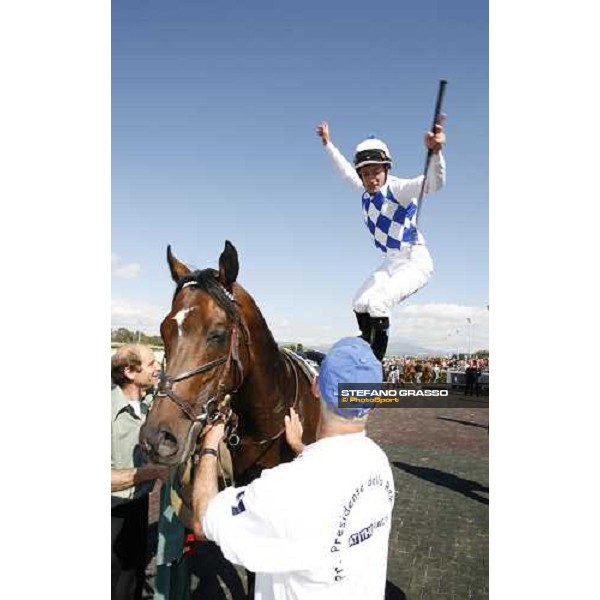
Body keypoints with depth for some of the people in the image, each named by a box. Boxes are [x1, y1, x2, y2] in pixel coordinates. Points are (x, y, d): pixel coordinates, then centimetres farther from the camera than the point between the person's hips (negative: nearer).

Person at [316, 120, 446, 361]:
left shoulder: (398, 189, -17)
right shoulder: (367, 190, 4)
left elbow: (434, 182, -35)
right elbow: (346, 170, 24)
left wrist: (434, 152, -54)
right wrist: (328, 144, 33)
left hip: (415, 262, -9)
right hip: (391, 262, 9)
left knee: (377, 304, -24)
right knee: (360, 304, 11)